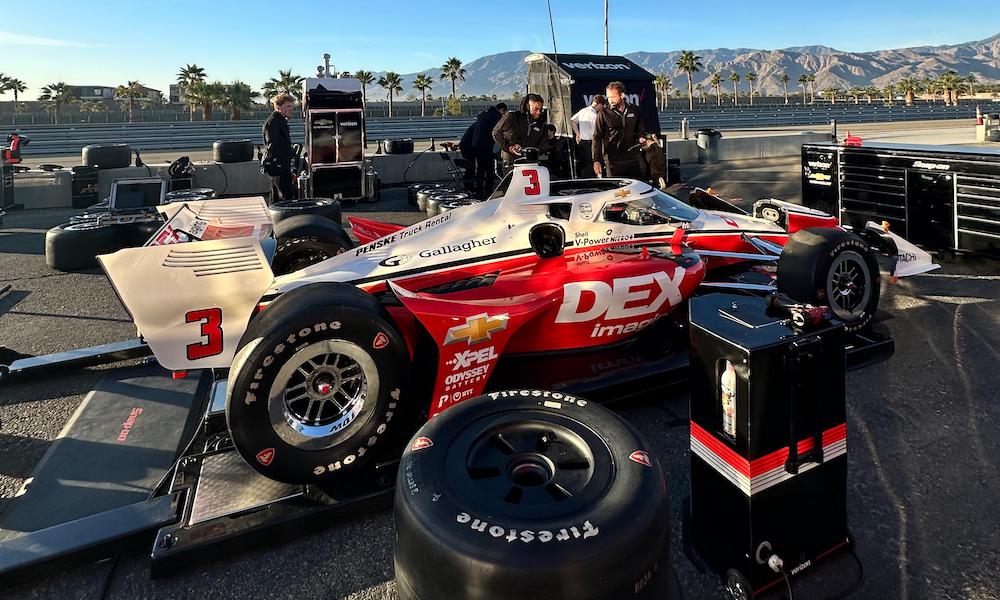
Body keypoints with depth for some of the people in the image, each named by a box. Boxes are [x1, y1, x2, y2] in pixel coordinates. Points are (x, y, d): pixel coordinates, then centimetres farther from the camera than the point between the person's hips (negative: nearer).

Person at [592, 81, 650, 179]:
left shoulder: (634, 110, 7)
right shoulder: (603, 114, -3)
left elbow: (640, 128, 24)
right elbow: (597, 138, -4)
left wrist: (641, 138, 2)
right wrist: (596, 161, -12)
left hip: (633, 159, 4)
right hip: (613, 162, -3)